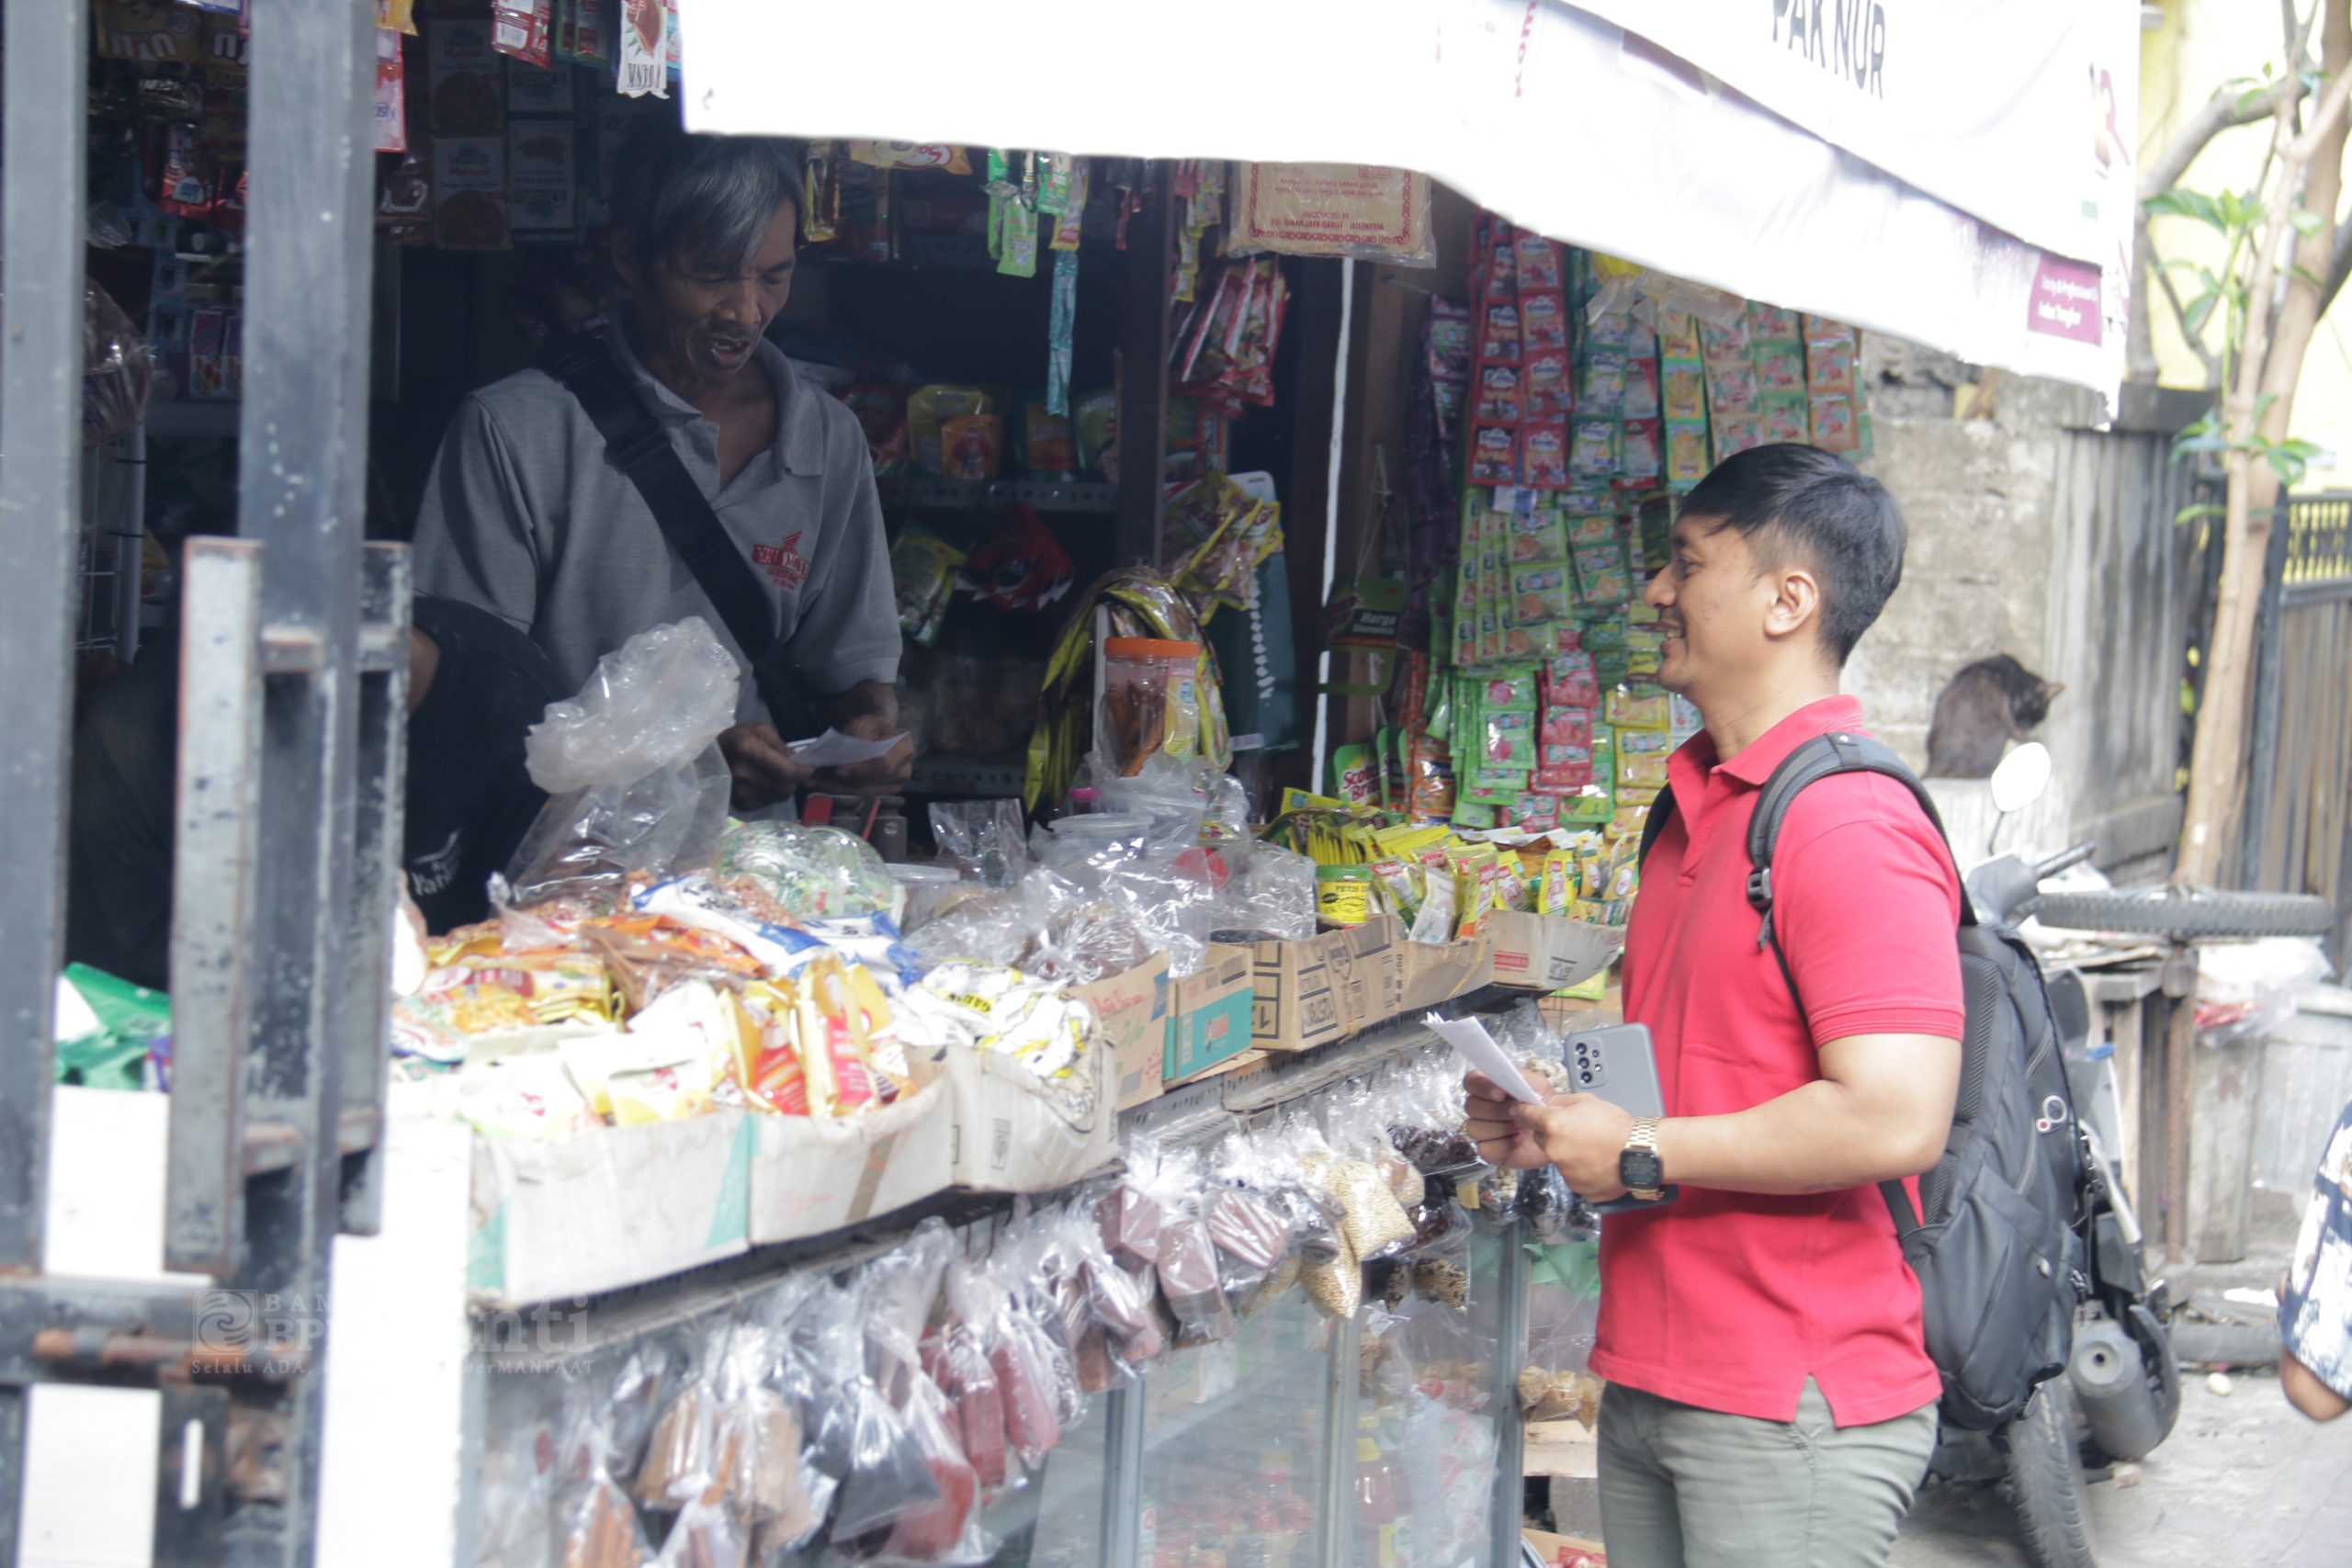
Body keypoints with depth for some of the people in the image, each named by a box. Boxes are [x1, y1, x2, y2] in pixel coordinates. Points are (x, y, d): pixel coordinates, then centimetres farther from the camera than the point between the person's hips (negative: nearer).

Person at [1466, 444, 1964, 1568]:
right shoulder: (1698, 804, 16)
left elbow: (1897, 1120, -26)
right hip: (1651, 1389, 9)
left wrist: (1639, 1156, -17)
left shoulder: (1850, 829, -17)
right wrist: (1558, 1118, 9)